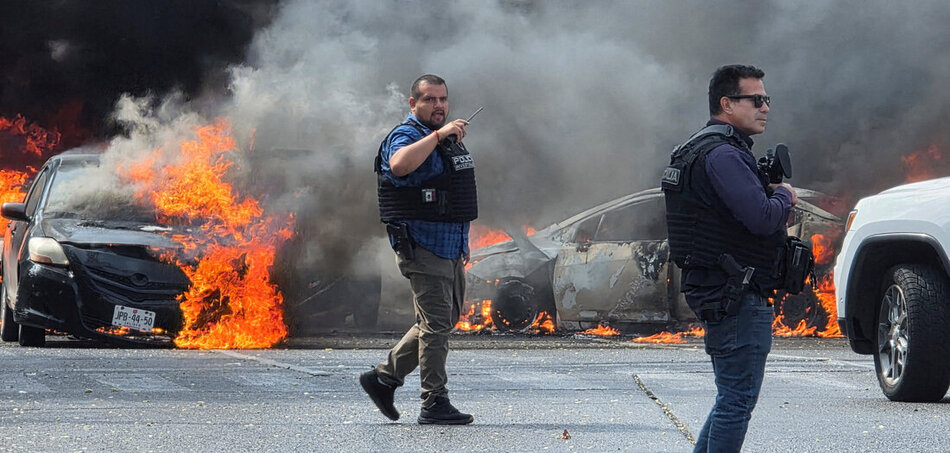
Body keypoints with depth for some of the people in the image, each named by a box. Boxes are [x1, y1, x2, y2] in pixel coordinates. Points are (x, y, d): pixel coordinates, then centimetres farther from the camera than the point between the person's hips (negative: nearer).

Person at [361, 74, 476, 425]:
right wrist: (438, 134, -33)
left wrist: (462, 242, 26)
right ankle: (434, 405, -4)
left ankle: (383, 378, 22)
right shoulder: (405, 137, -11)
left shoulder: (448, 139, 18)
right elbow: (400, 165, -37)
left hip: (449, 248, 9)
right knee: (436, 325, -9)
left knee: (445, 321, 13)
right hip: (423, 248, -9)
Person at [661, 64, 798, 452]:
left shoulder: (699, 150, 19)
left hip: (721, 297, 11)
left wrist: (774, 195, 8)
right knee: (737, 399, -8)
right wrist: (784, 195, -4)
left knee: (732, 398, 17)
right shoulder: (723, 154, -16)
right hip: (736, 298, -11)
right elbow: (763, 217, -25)